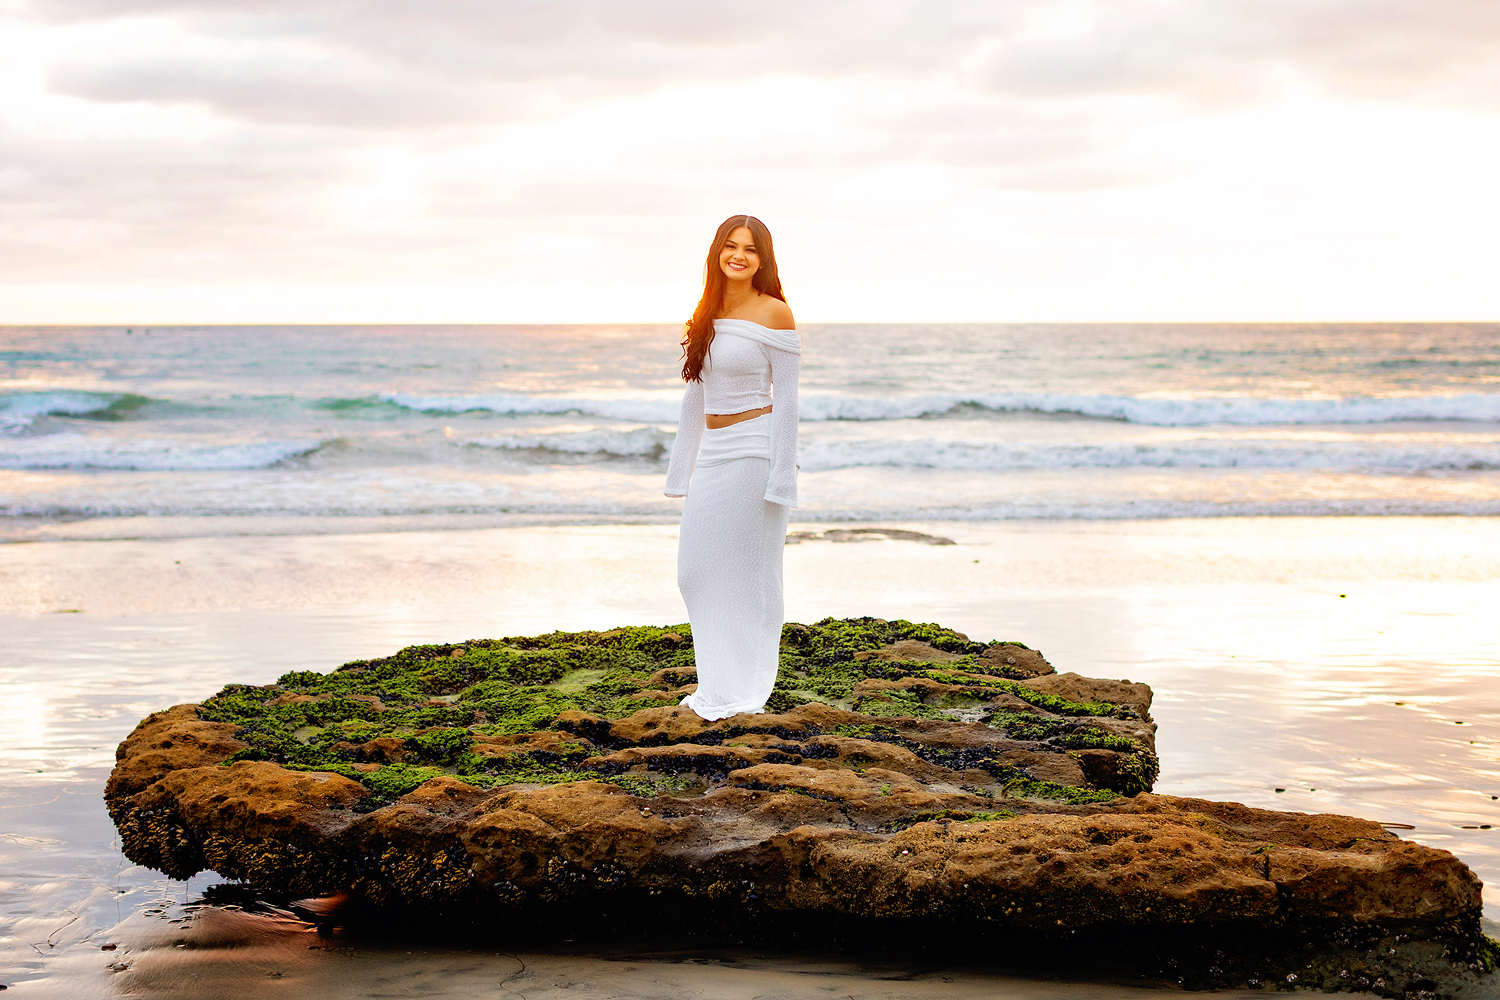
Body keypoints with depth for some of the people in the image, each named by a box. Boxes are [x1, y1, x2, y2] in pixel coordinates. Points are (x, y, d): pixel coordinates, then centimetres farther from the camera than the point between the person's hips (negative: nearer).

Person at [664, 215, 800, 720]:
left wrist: (781, 477, -13)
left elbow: (786, 397, -9)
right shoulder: (707, 314, 11)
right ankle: (716, 684, 21)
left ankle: (745, 693, 11)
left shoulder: (774, 313, -7)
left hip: (754, 451, -7)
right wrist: (683, 469, 15)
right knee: (696, 571, 7)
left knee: (749, 569, 0)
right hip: (712, 453, 7)